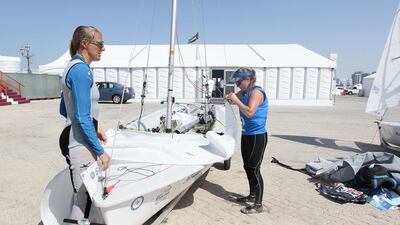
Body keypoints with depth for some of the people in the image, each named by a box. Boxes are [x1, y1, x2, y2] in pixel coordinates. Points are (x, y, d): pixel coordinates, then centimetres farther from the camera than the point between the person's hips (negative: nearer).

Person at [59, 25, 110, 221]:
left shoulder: (73, 67, 13)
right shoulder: (81, 69, -17)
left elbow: (64, 110, 19)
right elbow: (82, 118, -22)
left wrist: (94, 129, 18)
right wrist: (101, 151, -16)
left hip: (73, 139, 10)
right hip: (80, 144, -10)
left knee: (82, 193, 21)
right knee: (84, 197, 2)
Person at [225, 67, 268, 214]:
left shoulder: (257, 92, -16)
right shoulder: (243, 93, 9)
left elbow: (249, 112, -28)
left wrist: (236, 100, -19)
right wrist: (230, 97, 4)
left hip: (257, 136, -9)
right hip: (246, 135, 9)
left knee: (254, 169, -4)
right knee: (247, 167, 17)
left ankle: (258, 205, 8)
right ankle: (252, 196, 34)